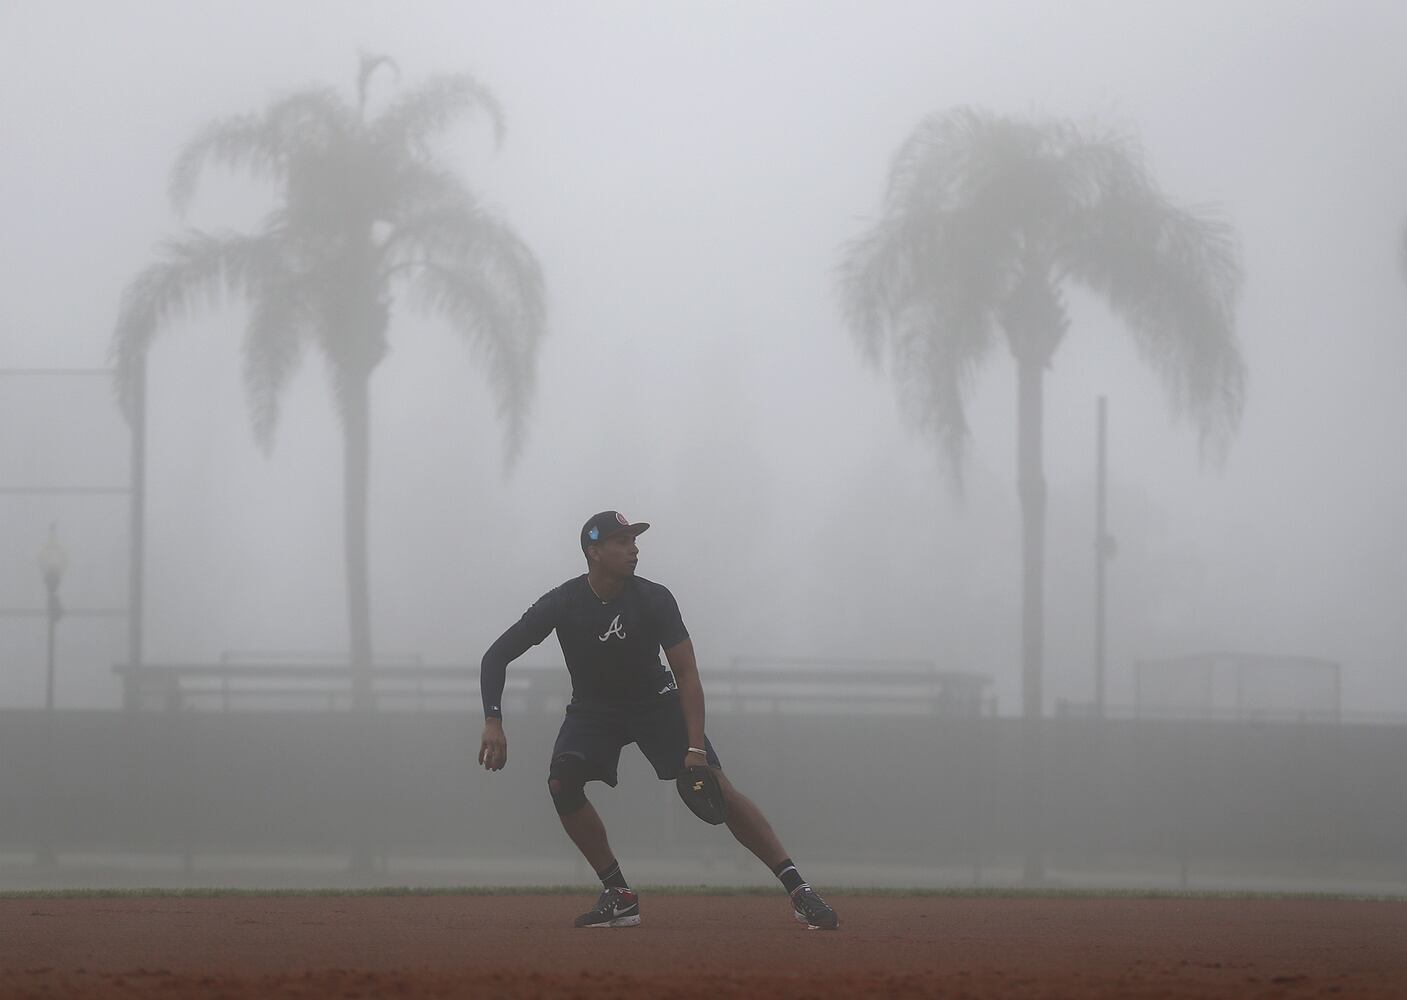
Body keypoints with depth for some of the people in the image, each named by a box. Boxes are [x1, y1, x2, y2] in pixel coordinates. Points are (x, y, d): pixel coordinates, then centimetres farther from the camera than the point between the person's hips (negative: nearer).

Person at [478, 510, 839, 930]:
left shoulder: (654, 599, -21)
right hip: (593, 707, 1)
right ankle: (618, 895, -12)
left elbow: (687, 674, -21)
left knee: (717, 787, -16)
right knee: (562, 782, -25)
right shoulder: (563, 604, -19)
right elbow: (496, 656, -16)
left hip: (655, 702, -1)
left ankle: (798, 889, -18)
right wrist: (493, 722, -31)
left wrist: (695, 749, -31)